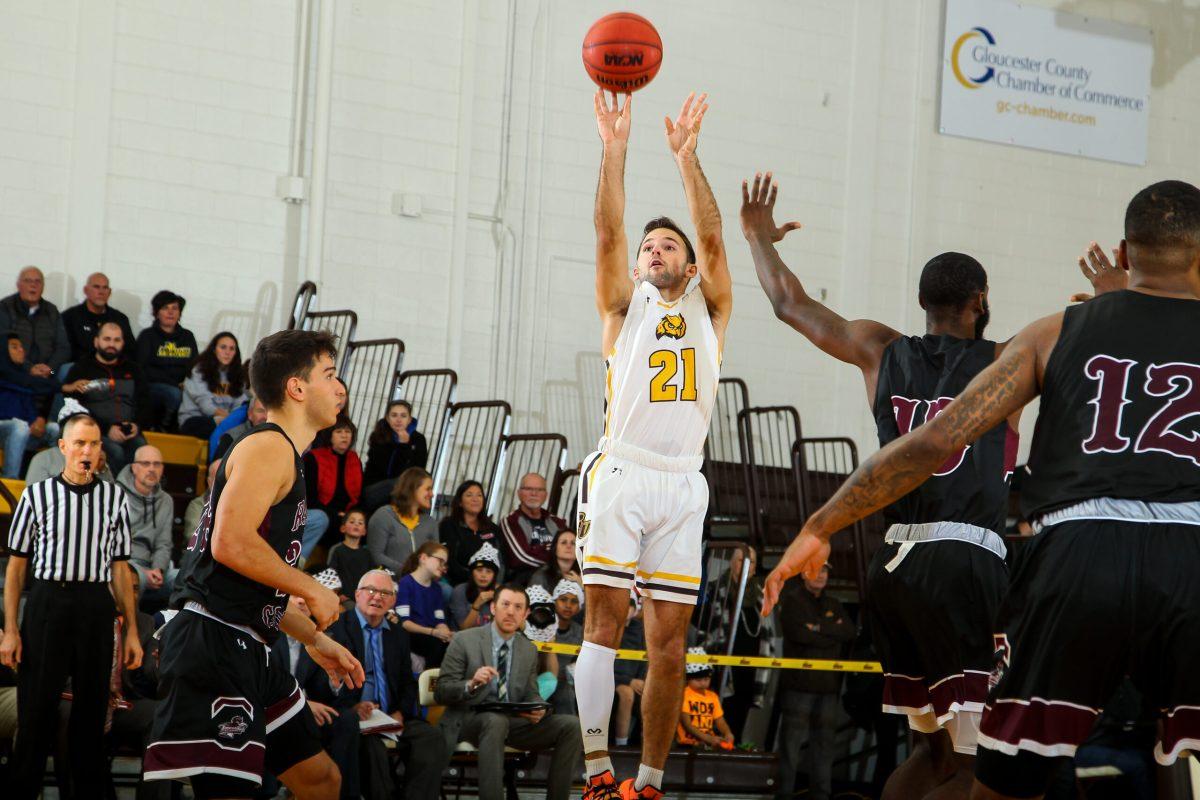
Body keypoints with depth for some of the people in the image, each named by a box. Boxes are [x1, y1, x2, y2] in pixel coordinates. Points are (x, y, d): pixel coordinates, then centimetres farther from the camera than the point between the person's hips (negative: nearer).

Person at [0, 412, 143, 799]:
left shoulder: (113, 496, 10)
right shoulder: (37, 494, 4)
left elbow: (119, 567, 12)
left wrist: (131, 631, 6)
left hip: (96, 607, 2)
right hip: (47, 603, -2)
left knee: (92, 709, 6)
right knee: (36, 709, -2)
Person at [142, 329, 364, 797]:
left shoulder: (284, 456, 23)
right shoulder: (269, 447, -8)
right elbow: (230, 544, -23)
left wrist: (315, 641, 28)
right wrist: (312, 591, -12)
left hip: (246, 653, 11)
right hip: (213, 644, -11)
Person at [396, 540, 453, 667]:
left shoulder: (436, 588, 20)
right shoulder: (405, 583, -2)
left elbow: (440, 621, 12)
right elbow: (404, 622, -10)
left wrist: (446, 633, -12)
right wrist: (433, 632, -20)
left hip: (434, 637, 6)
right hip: (411, 637, -6)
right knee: (438, 643, -34)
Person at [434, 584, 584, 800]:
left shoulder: (529, 650, 14)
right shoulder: (464, 642, -1)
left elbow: (531, 694, 15)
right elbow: (441, 693, -3)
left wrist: (538, 709, -11)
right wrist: (471, 684, -25)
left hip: (514, 721, 5)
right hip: (470, 720, -5)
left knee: (571, 725, -15)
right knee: (496, 720, -40)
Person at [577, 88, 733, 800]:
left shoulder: (709, 310, 19)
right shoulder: (625, 305, 17)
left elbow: (713, 237, 4)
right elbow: (609, 233, 2)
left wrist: (688, 156, -6)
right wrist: (615, 148, -8)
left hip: (681, 486, 2)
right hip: (621, 473, -2)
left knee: (670, 640, -1)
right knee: (605, 620, -12)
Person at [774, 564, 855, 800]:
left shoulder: (833, 605, 19)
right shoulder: (792, 601, 2)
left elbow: (850, 631, 2)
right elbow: (799, 632, -14)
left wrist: (820, 626, -10)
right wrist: (833, 634, -6)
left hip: (827, 683, 5)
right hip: (799, 681, -5)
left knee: (824, 740, 6)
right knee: (792, 739, -7)